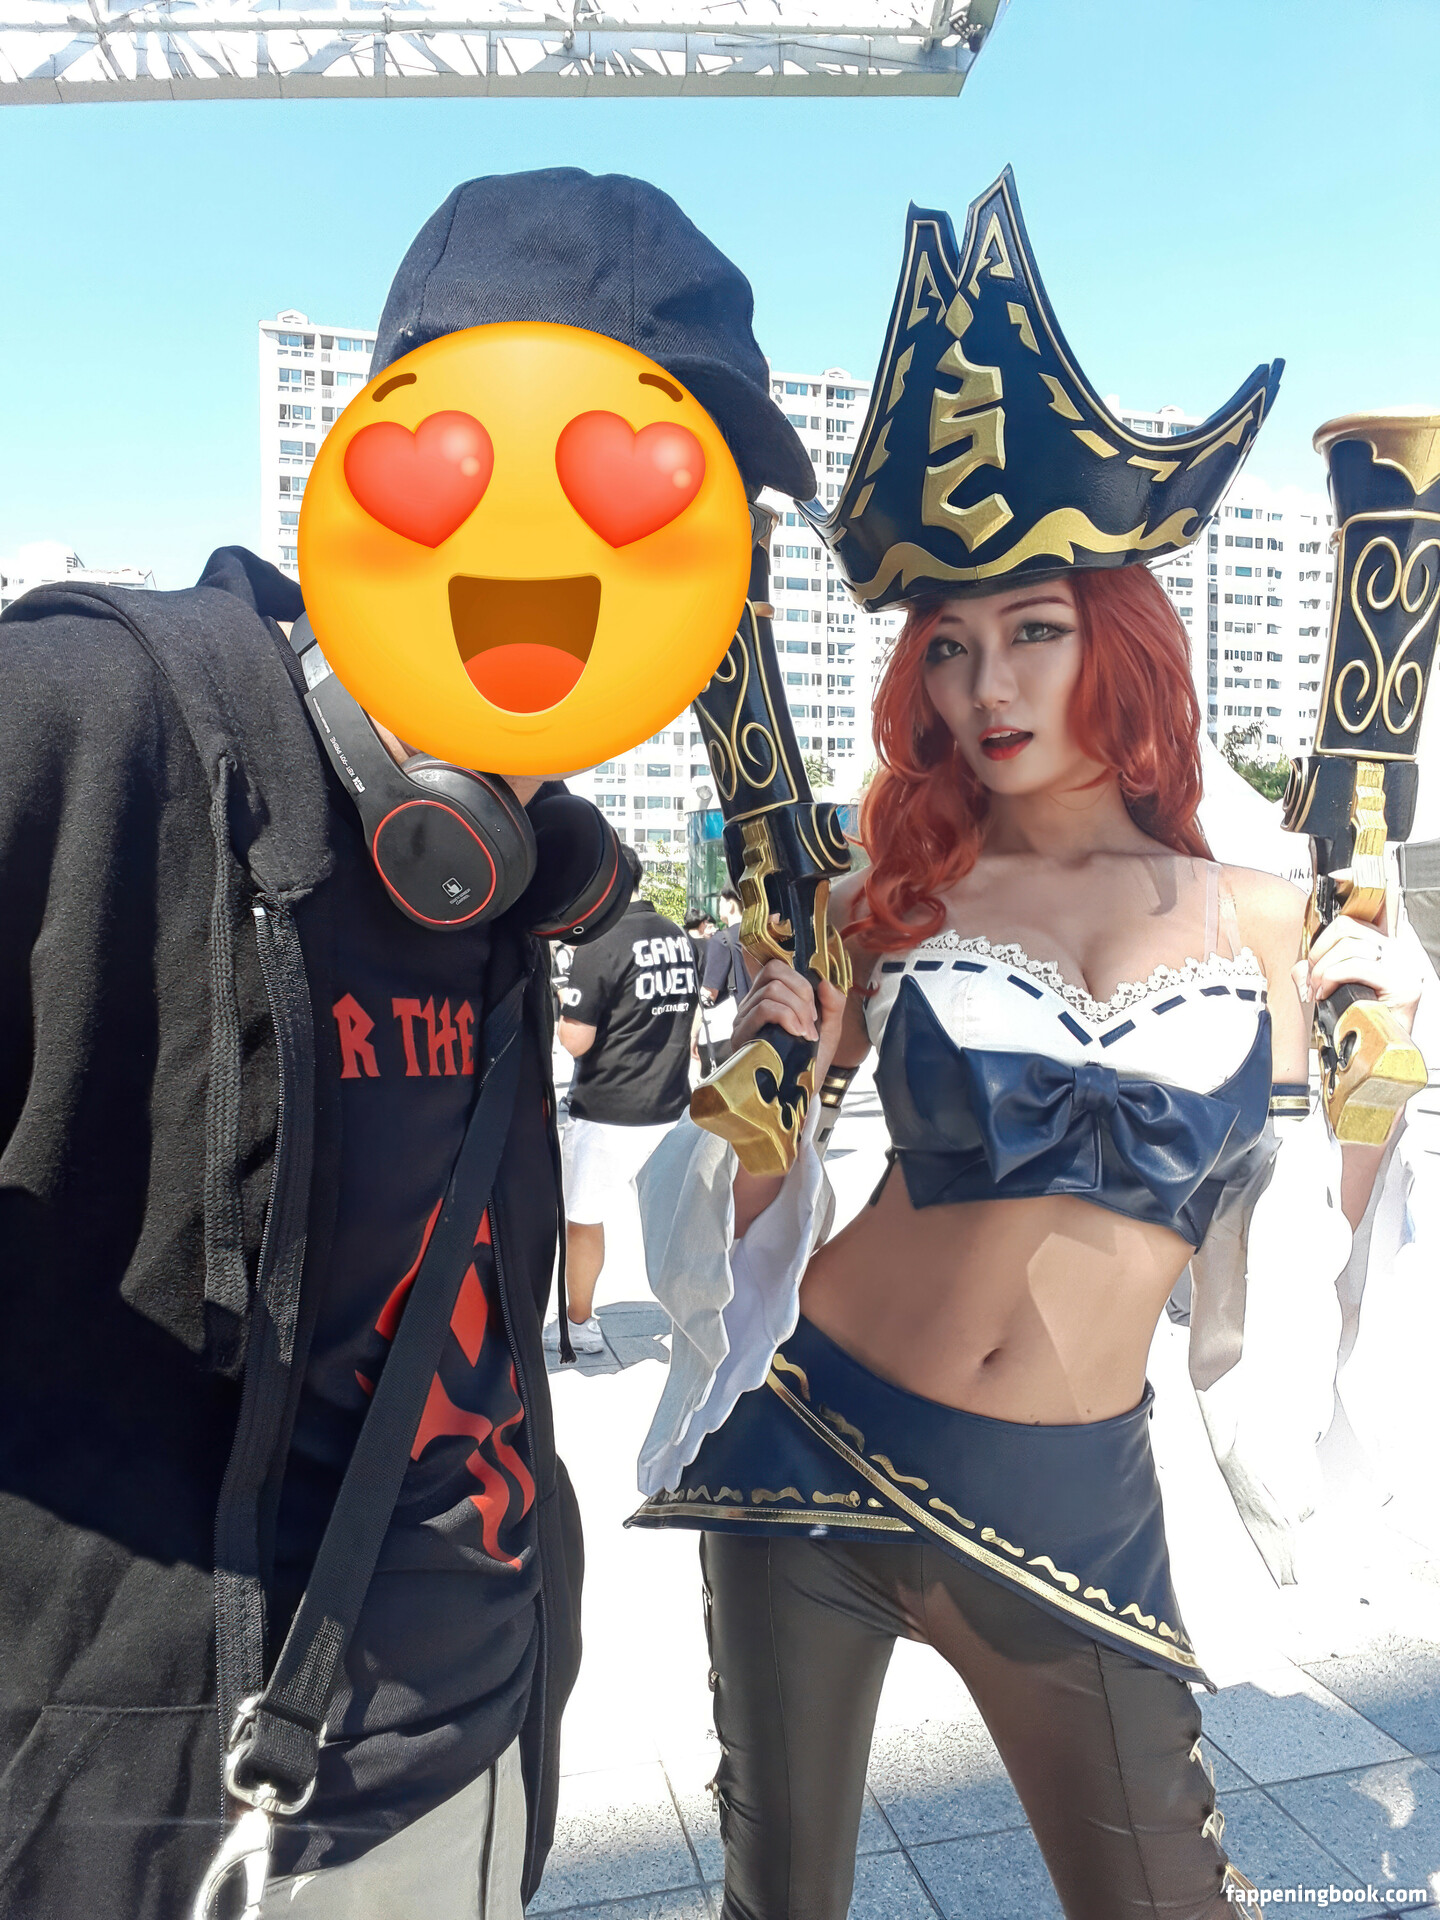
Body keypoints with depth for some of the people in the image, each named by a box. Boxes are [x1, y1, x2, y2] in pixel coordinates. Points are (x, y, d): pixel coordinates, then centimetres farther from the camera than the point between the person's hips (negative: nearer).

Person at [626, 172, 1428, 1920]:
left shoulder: (1261, 921, -1)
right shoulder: (881, 907, -5)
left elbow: (1298, 1246, 6)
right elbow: (750, 1216, 0)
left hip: (1076, 1502, 1)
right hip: (817, 1443, 0)